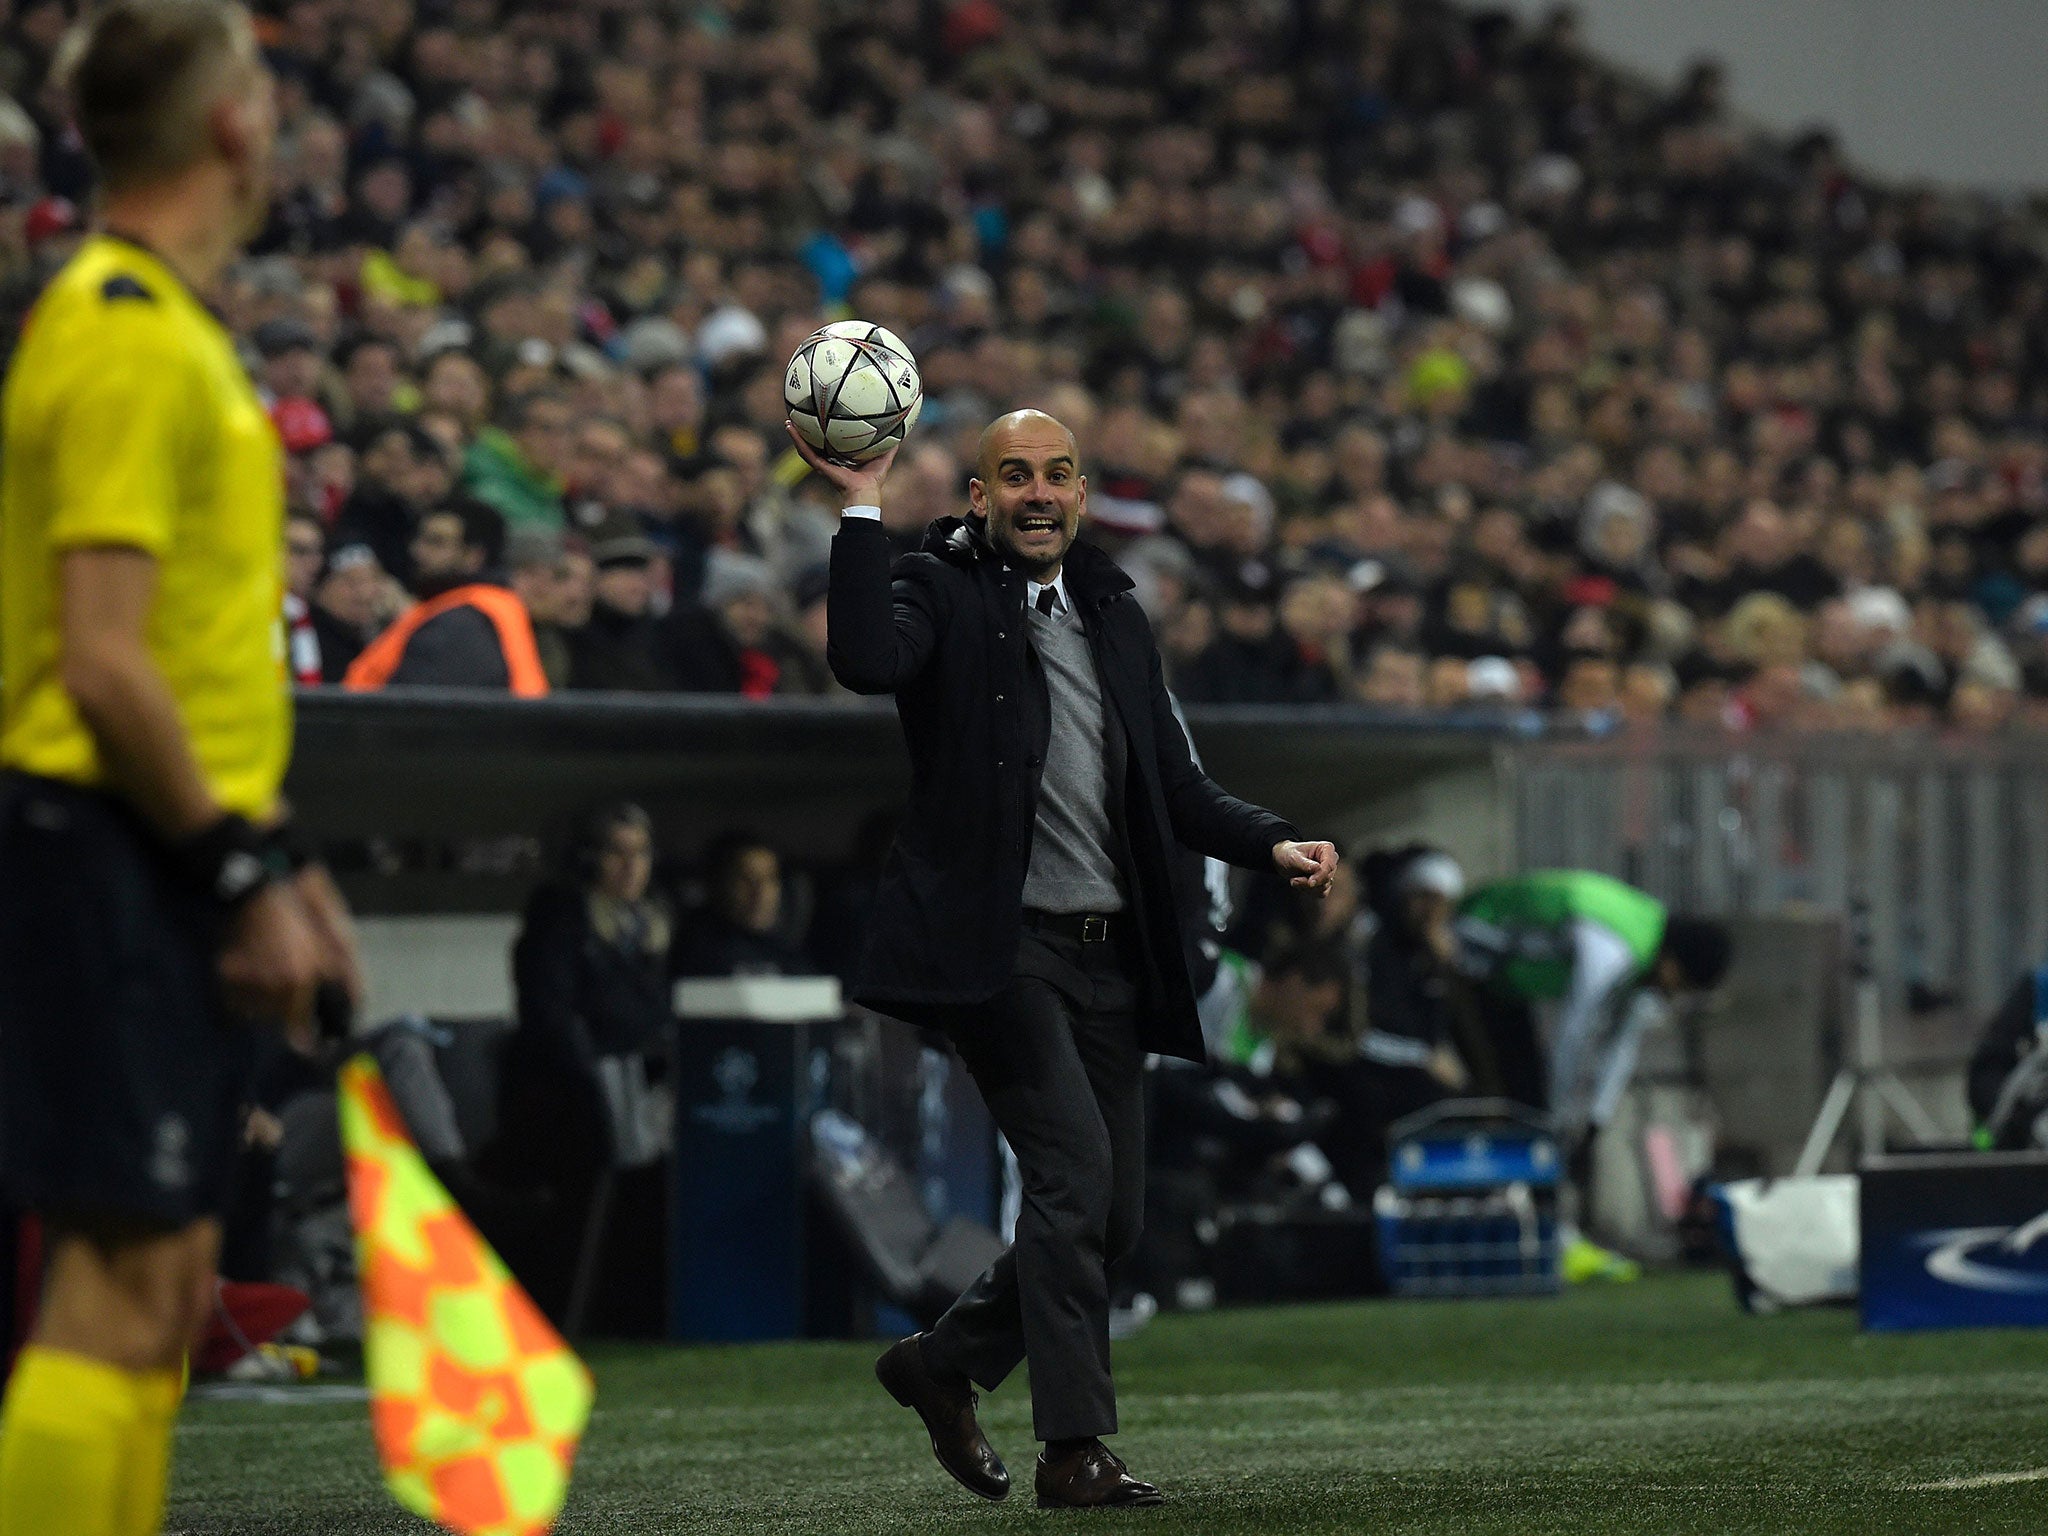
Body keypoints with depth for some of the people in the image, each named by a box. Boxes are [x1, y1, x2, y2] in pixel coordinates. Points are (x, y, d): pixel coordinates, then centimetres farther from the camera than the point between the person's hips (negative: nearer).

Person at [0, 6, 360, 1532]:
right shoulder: (126, 339, -15)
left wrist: (270, 857, 20)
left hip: (179, 858, 10)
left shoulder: (177, 327, 17)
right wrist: (243, 869, -17)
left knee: (171, 1281, 11)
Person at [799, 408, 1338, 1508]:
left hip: (1109, 957, 7)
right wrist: (861, 511, -23)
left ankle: (943, 1364, 29)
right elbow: (868, 662, -25)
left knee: (1110, 1218, 8)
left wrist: (1273, 843, 5)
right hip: (999, 945, -7)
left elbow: (1175, 787, 21)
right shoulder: (941, 591, -1)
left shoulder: (1114, 614, 17)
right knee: (1072, 1167, -18)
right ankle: (1072, 1450, -12)